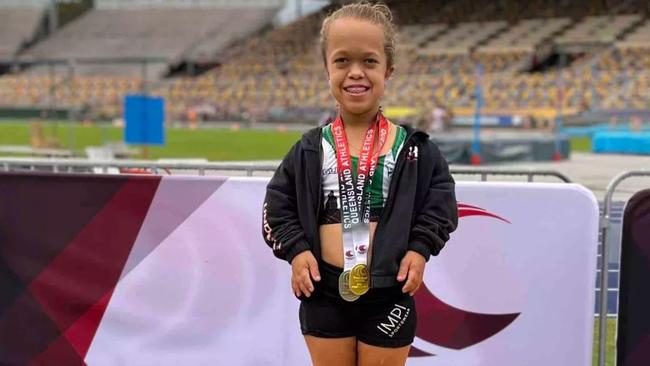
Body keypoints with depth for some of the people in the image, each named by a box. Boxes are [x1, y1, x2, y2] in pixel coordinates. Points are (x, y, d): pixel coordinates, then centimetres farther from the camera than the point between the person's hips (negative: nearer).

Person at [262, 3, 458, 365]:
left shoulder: (413, 147, -2)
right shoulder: (311, 148, 0)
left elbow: (440, 199, 4)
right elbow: (278, 204, 5)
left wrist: (420, 248, -8)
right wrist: (296, 249, -8)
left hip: (389, 293, -1)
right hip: (324, 291, 1)